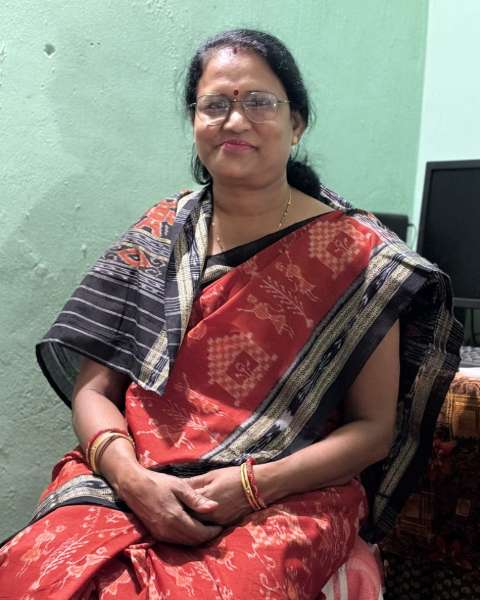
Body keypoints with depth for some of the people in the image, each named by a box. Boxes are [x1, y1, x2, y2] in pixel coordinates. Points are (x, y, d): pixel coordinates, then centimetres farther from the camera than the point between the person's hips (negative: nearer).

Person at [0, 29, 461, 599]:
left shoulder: (357, 253, -1)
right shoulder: (159, 235, 8)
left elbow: (374, 427, -1)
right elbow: (93, 388, 5)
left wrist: (252, 484, -14)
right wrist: (132, 478, -14)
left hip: (287, 496, -2)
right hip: (133, 483, 4)